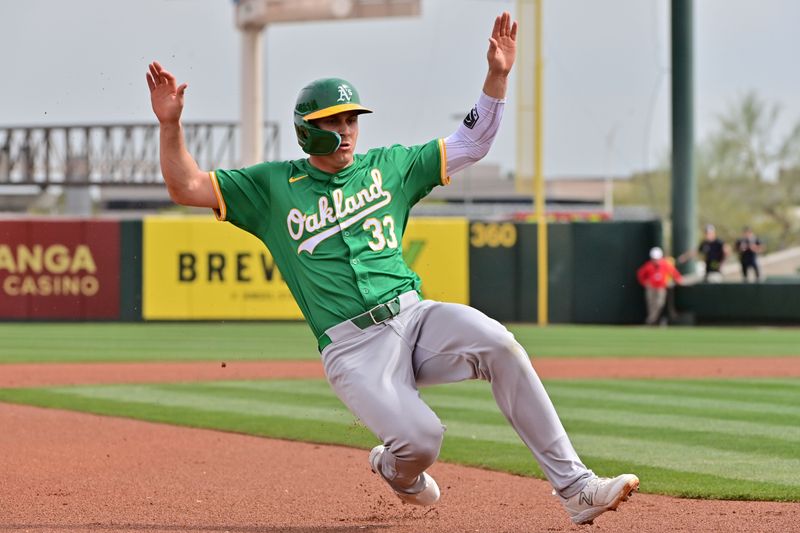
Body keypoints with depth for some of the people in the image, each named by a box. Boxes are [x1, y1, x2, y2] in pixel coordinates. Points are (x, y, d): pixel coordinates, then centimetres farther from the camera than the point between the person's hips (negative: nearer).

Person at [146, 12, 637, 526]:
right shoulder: (272, 186, 9)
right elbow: (186, 187, 4)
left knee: (498, 345, -29)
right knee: (420, 436, -27)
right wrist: (171, 124, -11)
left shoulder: (388, 166, 16)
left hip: (413, 316, 3)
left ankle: (575, 488, -27)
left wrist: (498, 75, 4)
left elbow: (472, 145, 16)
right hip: (351, 347, -3)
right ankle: (398, 471, 16)